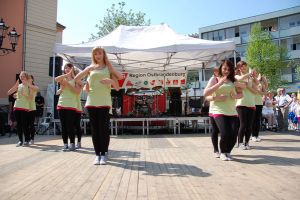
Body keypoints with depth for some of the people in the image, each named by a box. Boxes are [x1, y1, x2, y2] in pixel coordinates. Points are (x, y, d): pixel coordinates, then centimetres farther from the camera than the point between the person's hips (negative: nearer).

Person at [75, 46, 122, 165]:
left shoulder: (109, 68, 10)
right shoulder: (90, 68, 13)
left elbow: (117, 88, 4)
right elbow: (76, 79, 5)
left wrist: (111, 81, -14)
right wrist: (88, 70, -3)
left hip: (104, 102, -2)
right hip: (91, 102, 2)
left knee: (103, 129, -6)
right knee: (94, 129, 2)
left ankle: (103, 154, 2)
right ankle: (97, 154, 8)